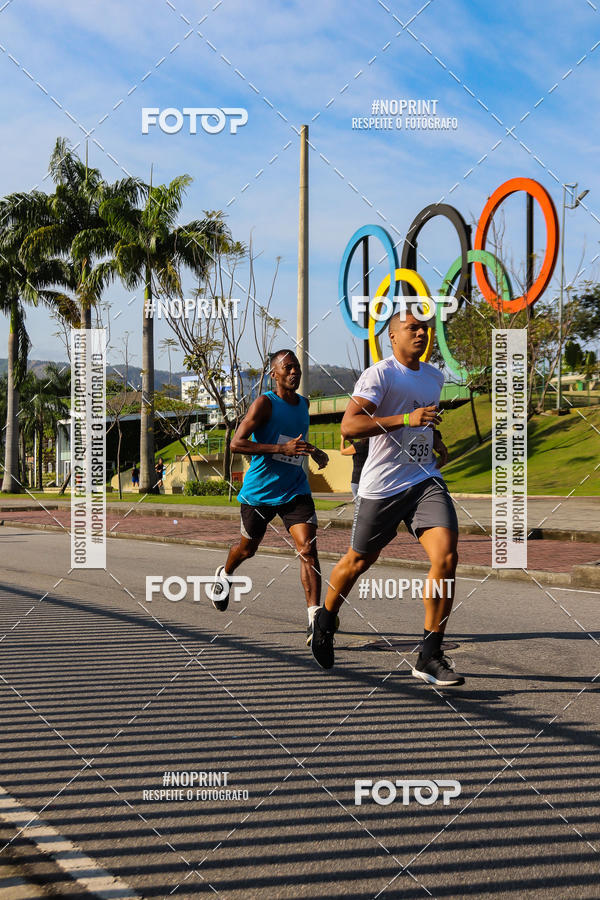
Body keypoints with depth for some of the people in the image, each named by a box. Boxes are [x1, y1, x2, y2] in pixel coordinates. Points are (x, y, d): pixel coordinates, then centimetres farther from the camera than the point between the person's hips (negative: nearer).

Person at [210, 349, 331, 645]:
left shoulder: (303, 403, 8)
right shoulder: (264, 403, -14)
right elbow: (236, 444, -23)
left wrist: (313, 452, 11)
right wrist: (283, 448, -31)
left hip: (295, 490, 4)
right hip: (259, 491, -4)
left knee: (308, 549, -16)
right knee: (247, 548, 17)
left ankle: (314, 618, -19)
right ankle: (224, 574, 51)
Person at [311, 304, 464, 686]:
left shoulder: (435, 377, 14)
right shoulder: (379, 374, -10)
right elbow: (349, 426, -23)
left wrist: (438, 442, 16)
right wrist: (406, 419, -29)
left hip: (426, 482, 5)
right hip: (382, 486, -5)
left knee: (447, 557, -15)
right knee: (359, 561, 10)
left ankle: (430, 656, -7)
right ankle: (325, 621, 40)